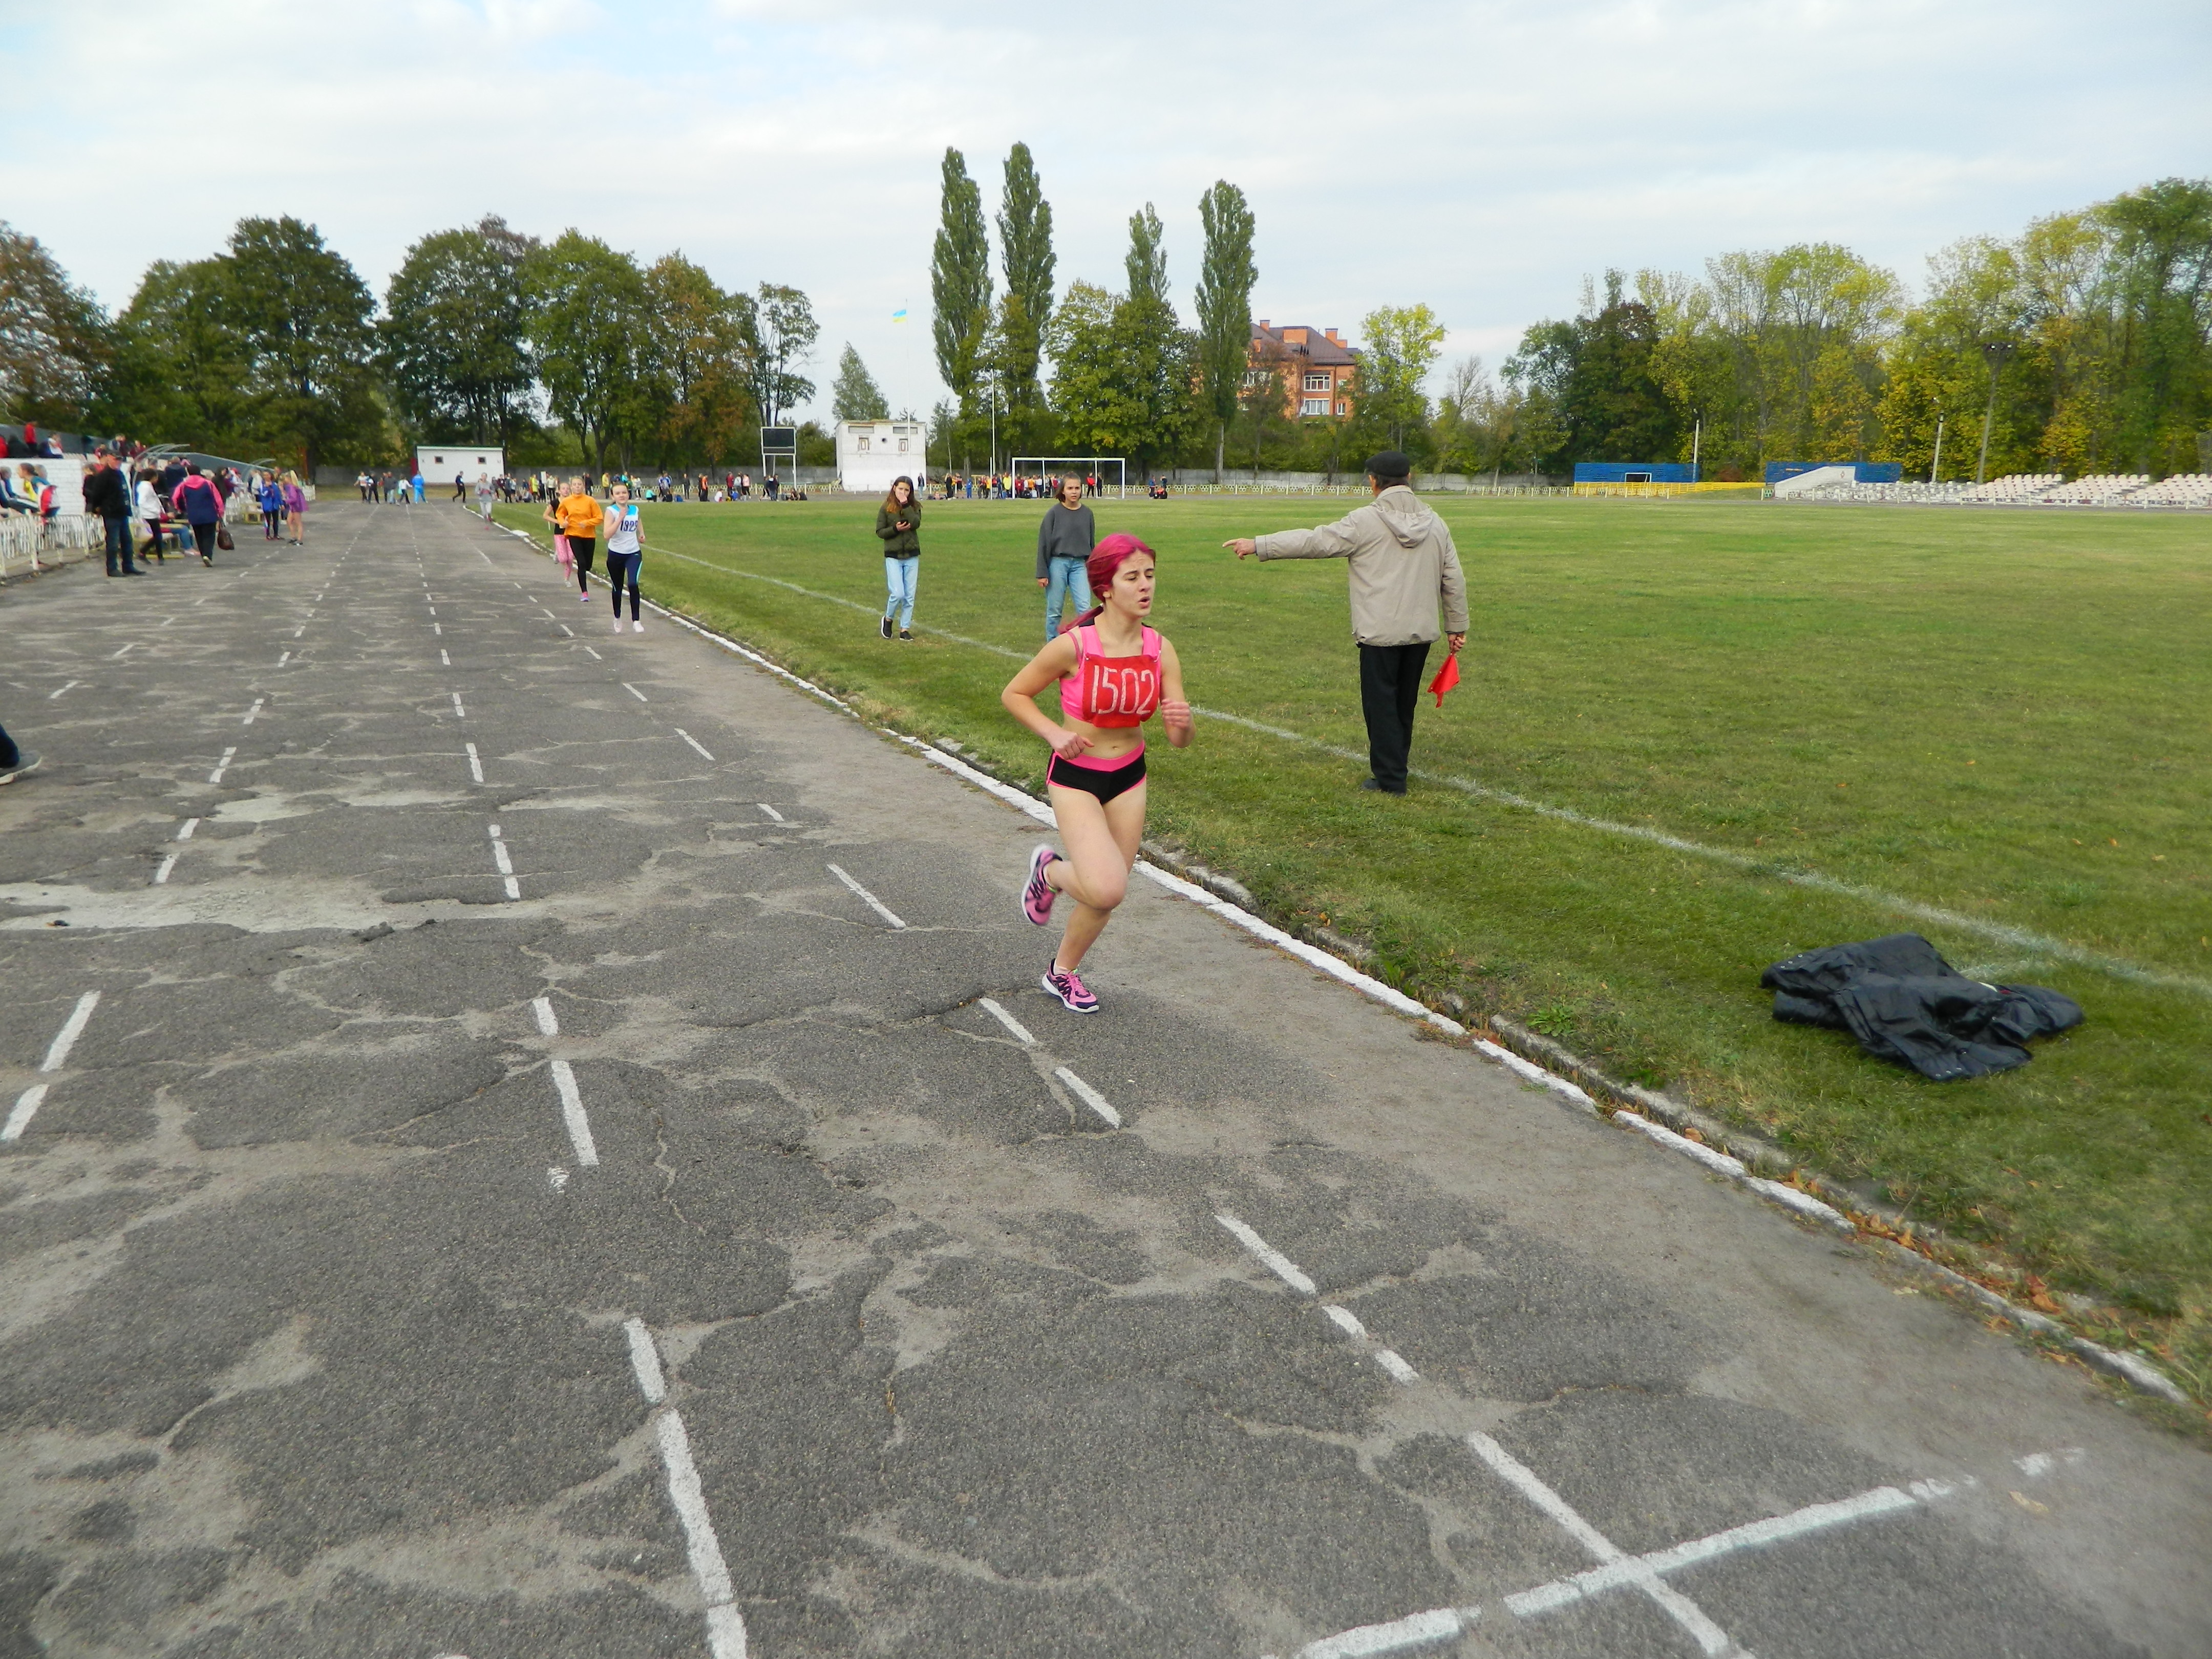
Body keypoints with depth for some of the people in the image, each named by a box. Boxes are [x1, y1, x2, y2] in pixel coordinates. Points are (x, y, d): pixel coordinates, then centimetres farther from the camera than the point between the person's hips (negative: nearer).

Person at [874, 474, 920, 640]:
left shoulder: (915, 507, 5)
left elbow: (916, 524, -13)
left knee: (910, 596, 3)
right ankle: (888, 619, 18)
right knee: (898, 594, -9)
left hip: (912, 556, 3)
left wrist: (905, 505, -16)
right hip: (893, 556, -2)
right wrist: (895, 529, -15)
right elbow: (879, 531, 0)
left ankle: (904, 629, 12)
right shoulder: (886, 508, -1)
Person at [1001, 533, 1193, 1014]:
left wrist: (1181, 722, -28)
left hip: (1129, 779, 5)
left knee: (1105, 895, 12)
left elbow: (1180, 741, -6)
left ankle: (1063, 970, 39)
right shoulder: (1073, 646, -21)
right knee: (1108, 888, -22)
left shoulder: (1160, 650, -9)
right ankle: (1050, 871, 12)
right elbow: (1013, 694, -6)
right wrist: (1054, 734, -19)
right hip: (1075, 778, -5)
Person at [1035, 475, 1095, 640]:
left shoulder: (1087, 513, 6)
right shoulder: (1054, 513, -3)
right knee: (1054, 609, 4)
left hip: (1079, 564, 2)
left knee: (1085, 607, -10)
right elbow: (1044, 543, -2)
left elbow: (1092, 542, 14)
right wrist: (1042, 573, -6)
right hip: (1057, 563, -2)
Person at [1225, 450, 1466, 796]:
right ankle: (1394, 768, 27)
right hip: (1422, 632, 6)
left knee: (1381, 704, 4)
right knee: (1405, 703, 17)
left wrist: (1258, 546, -2)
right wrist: (1457, 626, 20)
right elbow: (1454, 581, 10)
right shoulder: (1435, 524, 7)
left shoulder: (1365, 521, -10)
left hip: (1381, 634, -6)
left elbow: (1313, 541, -9)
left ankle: (1390, 778, 6)